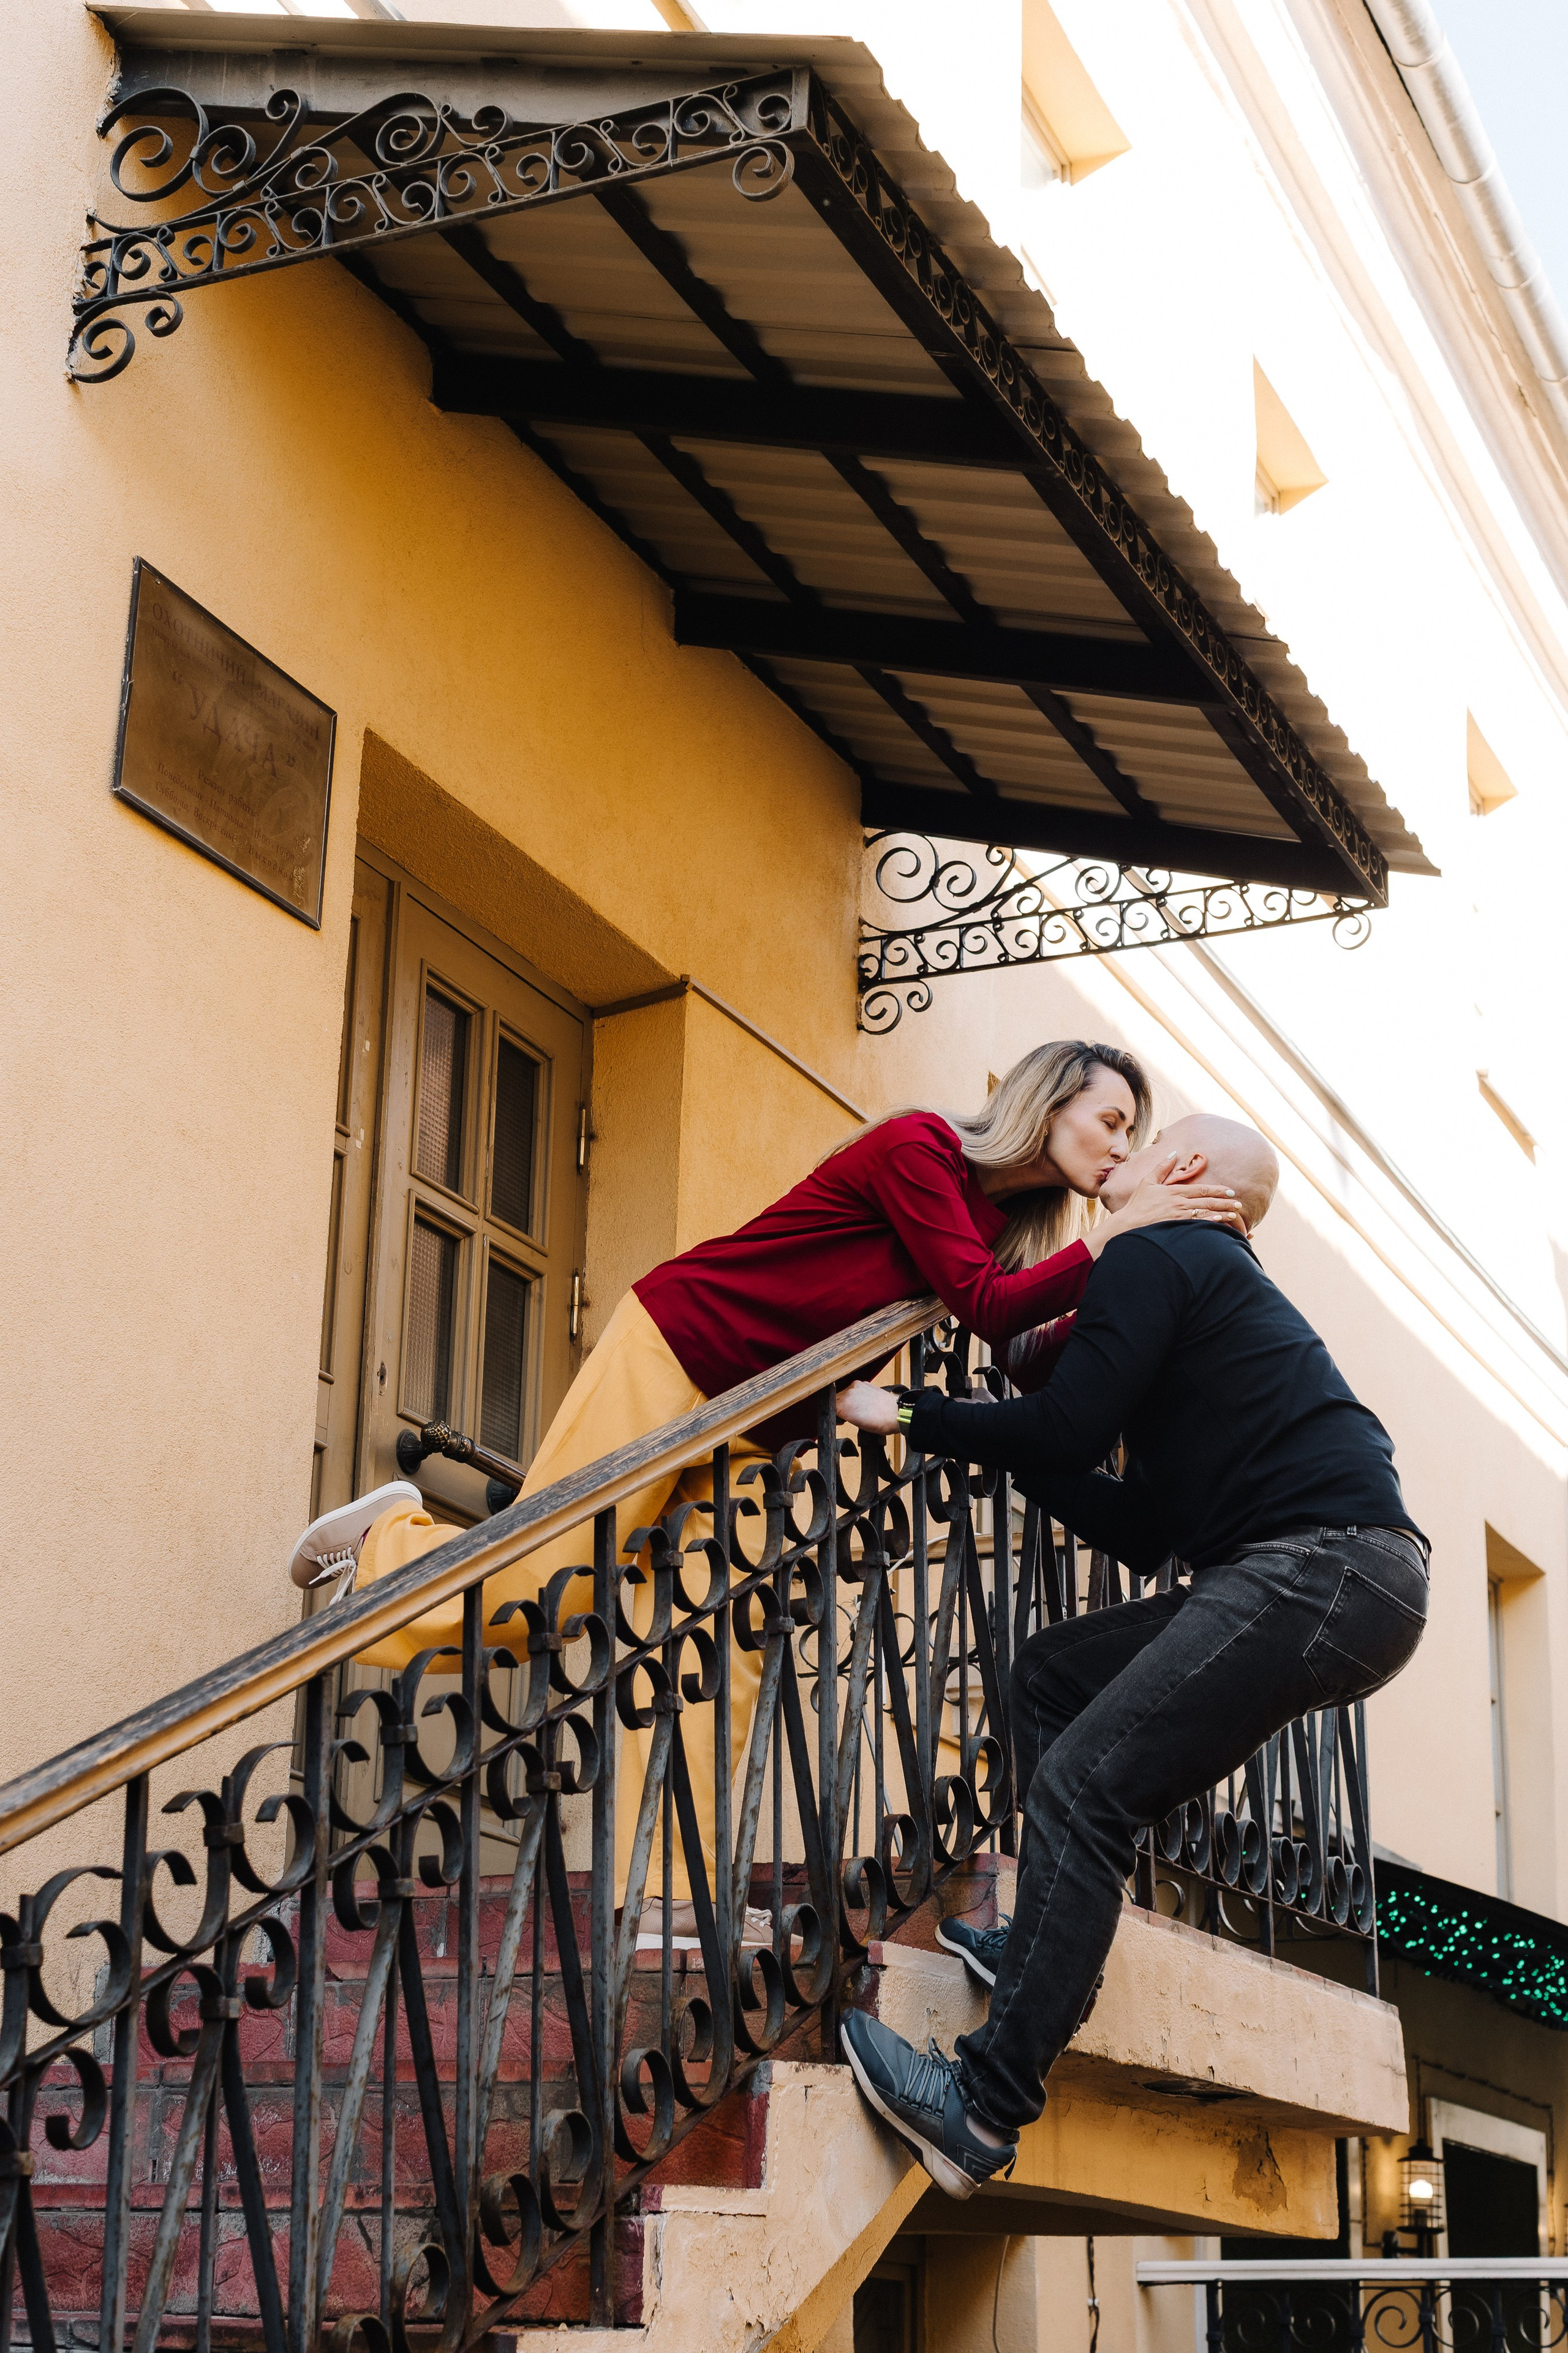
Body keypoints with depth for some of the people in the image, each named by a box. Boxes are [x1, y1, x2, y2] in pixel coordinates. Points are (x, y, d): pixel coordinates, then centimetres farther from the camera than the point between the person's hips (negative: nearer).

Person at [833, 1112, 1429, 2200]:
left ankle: (989, 2104, -19)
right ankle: (1048, 1951, 11)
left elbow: (1069, 1428, -10)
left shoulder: (1156, 1256, 2)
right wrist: (1011, 1445, 24)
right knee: (1055, 1674, 17)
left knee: (1083, 1786, -15)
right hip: (1336, 1581, 10)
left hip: (1326, 1567, -10)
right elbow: (1136, 1530, 25)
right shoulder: (1231, 1290, 31)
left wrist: (913, 1416, 3)